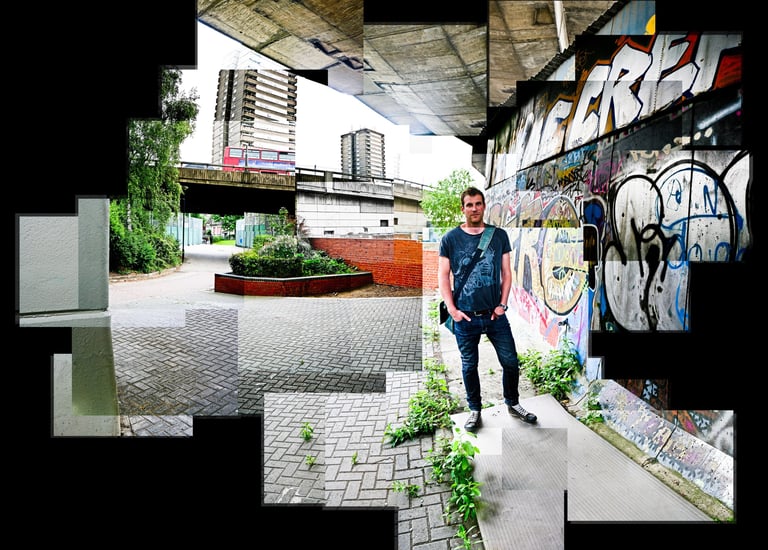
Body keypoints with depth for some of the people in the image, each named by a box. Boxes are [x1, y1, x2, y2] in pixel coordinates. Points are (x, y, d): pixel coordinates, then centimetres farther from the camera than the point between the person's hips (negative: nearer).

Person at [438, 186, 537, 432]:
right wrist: (452, 309, -9)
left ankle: (513, 403, 33)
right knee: (469, 366, 12)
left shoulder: (499, 236, 3)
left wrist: (502, 304, -3)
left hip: (495, 315, 2)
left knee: (511, 362, 8)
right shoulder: (450, 239, -2)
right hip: (465, 317, -1)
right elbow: (443, 276, -1)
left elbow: (506, 273, 6)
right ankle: (475, 410, 31)